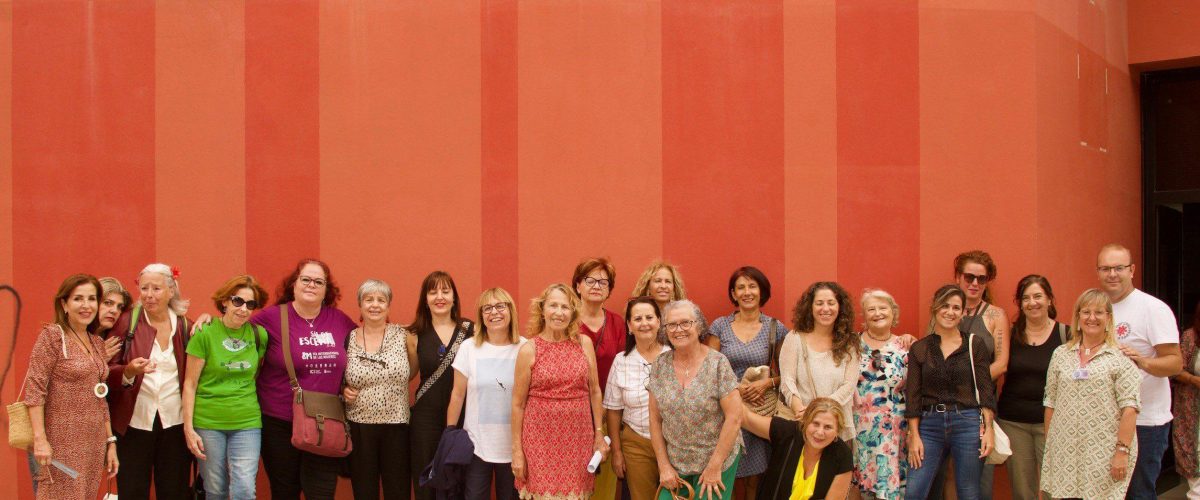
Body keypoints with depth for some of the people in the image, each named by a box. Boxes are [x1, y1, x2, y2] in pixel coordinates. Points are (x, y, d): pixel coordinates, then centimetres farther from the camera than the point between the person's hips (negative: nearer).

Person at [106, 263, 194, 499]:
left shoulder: (185, 326, 3)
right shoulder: (126, 322, -2)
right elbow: (108, 372, -4)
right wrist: (129, 371, -22)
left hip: (174, 424, 1)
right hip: (133, 424, -1)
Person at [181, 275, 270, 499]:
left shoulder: (259, 335, 3)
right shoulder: (205, 333, -5)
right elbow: (190, 383, -3)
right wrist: (188, 428, -7)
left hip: (247, 423, 2)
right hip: (208, 423, -2)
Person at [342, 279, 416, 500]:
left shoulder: (402, 335, -1)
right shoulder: (348, 339, 1)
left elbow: (410, 374, 8)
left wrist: (413, 349, -7)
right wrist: (344, 390, -6)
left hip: (396, 425, 0)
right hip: (359, 426, 1)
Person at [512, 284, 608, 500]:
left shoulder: (584, 343, 3)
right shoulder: (529, 350, -4)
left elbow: (594, 391, 10)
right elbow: (518, 403, -1)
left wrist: (599, 434, 7)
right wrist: (516, 449, -2)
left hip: (579, 438, 2)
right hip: (541, 438, -2)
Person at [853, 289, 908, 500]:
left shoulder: (905, 349, 2)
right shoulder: (855, 344, 2)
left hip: (892, 431, -1)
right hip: (859, 427, 1)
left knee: (890, 482, -1)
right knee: (864, 477, 6)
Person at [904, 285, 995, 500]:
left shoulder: (975, 344, 3)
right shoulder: (919, 349, 6)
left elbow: (985, 389, 1)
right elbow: (913, 395, 5)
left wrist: (988, 429, -7)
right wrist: (914, 435, -1)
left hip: (967, 424, -1)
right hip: (929, 425, 1)